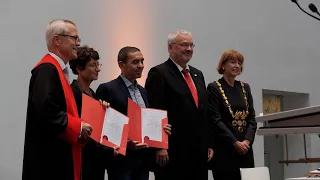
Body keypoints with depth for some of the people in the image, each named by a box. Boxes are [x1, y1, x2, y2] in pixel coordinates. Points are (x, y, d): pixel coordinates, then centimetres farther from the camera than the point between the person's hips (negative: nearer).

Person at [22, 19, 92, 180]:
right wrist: (78, 126, -16)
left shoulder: (57, 69, 16)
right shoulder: (47, 69, -15)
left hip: (58, 158, 10)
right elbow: (45, 111, -27)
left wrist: (79, 127, 4)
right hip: (48, 159, -10)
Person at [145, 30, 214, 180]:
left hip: (199, 151, 7)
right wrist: (160, 147, -17)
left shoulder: (197, 75, 18)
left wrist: (208, 144, 14)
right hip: (172, 152, -7)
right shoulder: (159, 73, -6)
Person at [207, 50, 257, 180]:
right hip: (224, 150, -5)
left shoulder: (245, 87, 14)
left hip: (245, 148, 5)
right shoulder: (214, 88, -3)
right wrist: (235, 143, -14)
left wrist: (247, 140, -6)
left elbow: (252, 118, 10)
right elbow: (215, 120, -10)